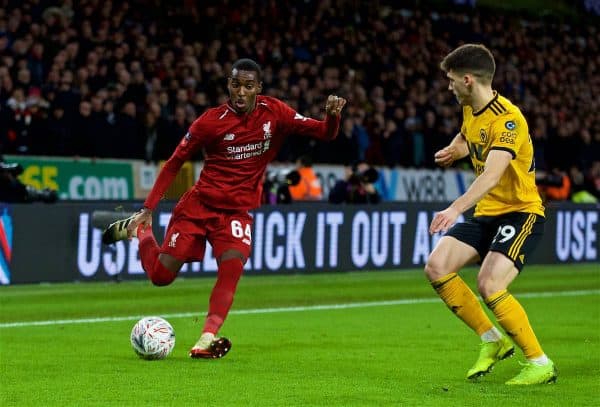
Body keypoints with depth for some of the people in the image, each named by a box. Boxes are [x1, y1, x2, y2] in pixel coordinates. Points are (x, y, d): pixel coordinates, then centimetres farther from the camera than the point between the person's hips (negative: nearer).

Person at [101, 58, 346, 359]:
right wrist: (148, 209, -5)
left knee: (233, 264, -27)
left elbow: (324, 133, -4)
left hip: (237, 211, 1)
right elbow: (174, 163, -3)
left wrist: (333, 116, -28)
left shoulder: (275, 113, -5)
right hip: (198, 204, -1)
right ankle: (138, 228, 31)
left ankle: (207, 339, -27)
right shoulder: (211, 121, -12)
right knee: (161, 275, 0)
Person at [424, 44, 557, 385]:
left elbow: (492, 174, -36)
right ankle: (492, 340, 5)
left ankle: (540, 364, -11)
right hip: (486, 213, 9)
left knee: (489, 284, -27)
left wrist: (456, 209, -48)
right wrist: (454, 150, 10)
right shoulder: (471, 111, 7)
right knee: (437, 267, -10)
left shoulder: (508, 119, -21)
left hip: (521, 212, -9)